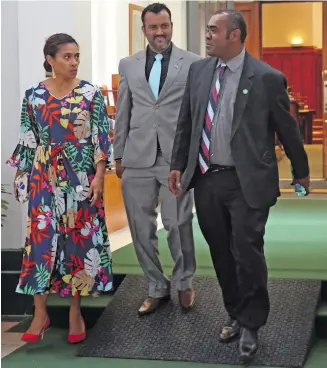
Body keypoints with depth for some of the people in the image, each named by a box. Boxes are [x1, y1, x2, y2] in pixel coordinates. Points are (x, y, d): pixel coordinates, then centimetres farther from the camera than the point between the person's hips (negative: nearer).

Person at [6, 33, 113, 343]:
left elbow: (101, 138, -3)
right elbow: (27, 140, 8)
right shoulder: (33, 95, 3)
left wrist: (99, 176, -11)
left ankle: (75, 312, 14)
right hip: (45, 180, 1)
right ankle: (40, 313, 7)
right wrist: (22, 176, 8)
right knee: (42, 239, -1)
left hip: (81, 180, -1)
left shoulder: (91, 94, -1)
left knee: (80, 239, 3)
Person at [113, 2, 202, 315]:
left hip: (178, 157, -3)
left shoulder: (193, 64, 2)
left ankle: (183, 282, 24)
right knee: (141, 228, 8)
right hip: (138, 158, 3)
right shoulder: (128, 65, 11)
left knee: (178, 224, 1)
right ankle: (157, 287, 23)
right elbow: (123, 113, 13)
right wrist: (118, 155, 11)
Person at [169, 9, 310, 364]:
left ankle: (251, 325, 12)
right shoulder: (197, 70, 6)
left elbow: (287, 129, 1)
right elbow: (185, 122, 13)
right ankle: (236, 315, 29)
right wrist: (177, 164, 10)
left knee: (246, 252, -5)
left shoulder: (267, 78, -9)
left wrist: (301, 171, 10)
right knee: (221, 253, 12)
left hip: (247, 182, -5)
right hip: (206, 179, 5)